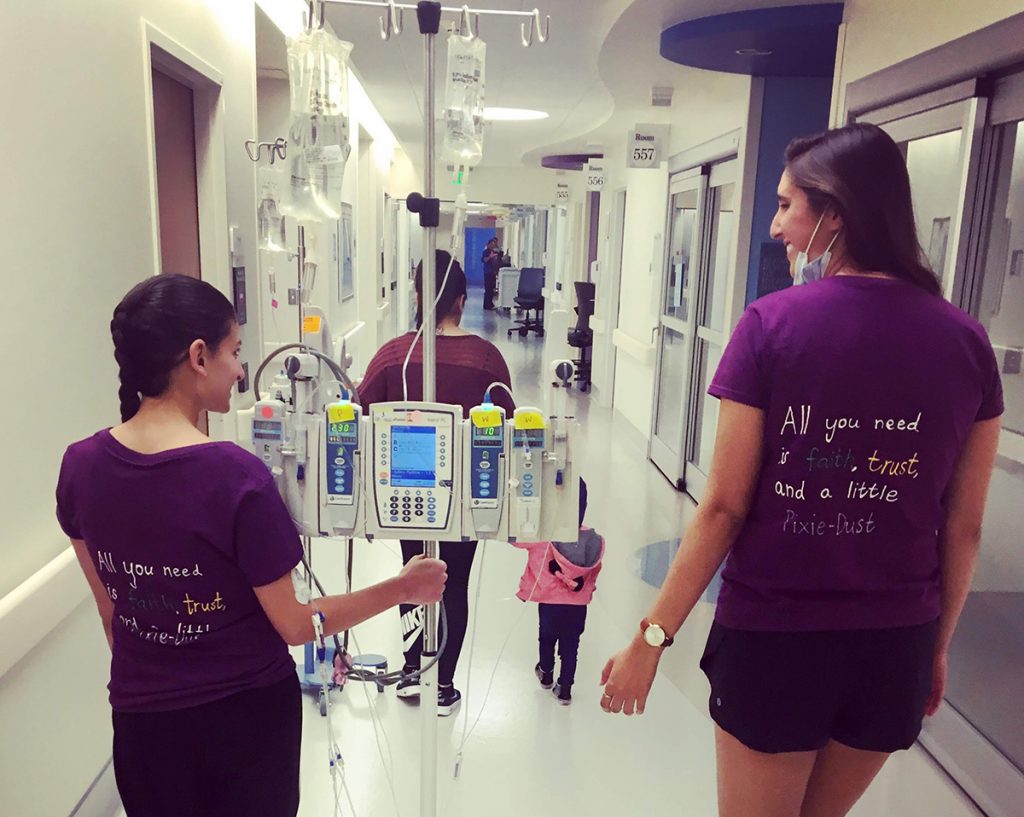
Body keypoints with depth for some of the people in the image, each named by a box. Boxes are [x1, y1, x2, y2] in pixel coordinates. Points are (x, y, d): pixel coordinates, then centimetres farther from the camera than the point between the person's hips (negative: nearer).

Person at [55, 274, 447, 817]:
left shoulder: (80, 466, -9)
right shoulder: (236, 477, -26)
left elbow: (109, 611, 3)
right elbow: (294, 625, -17)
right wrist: (402, 589, -7)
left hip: (140, 717, 4)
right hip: (246, 714, -4)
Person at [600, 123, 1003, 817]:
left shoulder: (772, 324, -15)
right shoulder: (967, 342, -3)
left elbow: (725, 507, -15)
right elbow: (964, 528, 3)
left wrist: (651, 639, -5)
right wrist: (937, 648, 17)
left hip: (774, 636, -4)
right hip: (897, 646, 4)